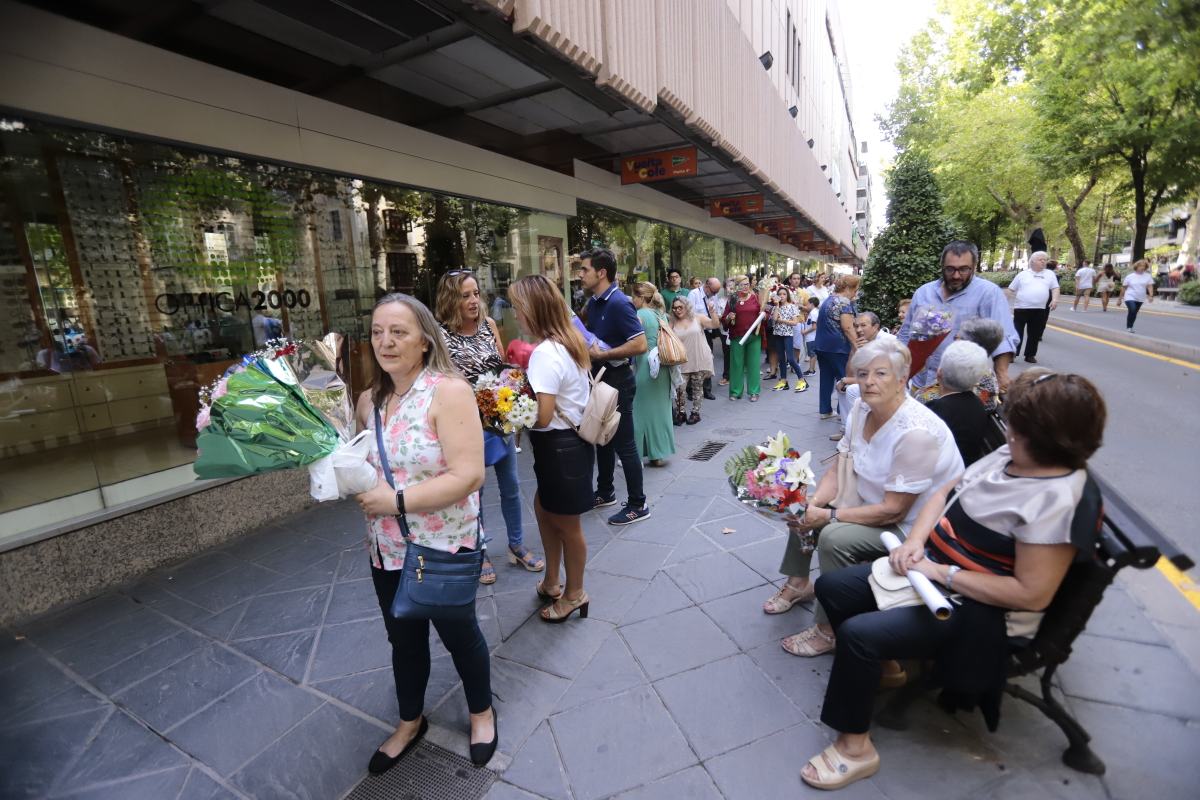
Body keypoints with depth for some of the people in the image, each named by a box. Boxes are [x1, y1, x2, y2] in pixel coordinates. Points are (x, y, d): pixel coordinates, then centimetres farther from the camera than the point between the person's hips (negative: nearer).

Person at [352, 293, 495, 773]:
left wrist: (397, 500, -26)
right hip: (386, 549, 6)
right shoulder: (369, 400, 1)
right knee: (403, 639, 24)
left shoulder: (448, 391, -21)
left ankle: (482, 712, 46)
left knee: (459, 635, 17)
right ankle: (409, 724, 50)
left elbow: (469, 475, -27)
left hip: (444, 549, -5)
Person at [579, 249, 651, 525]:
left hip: (617, 380, -9)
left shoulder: (618, 303, -19)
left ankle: (638, 505, 15)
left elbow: (640, 344, -27)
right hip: (599, 378, 9)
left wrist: (601, 355, -22)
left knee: (624, 444, 0)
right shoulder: (593, 303, 7)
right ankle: (605, 492, 36)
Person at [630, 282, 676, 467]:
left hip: (645, 367, -7)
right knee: (660, 410, 12)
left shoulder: (640, 315, -11)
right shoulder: (661, 314, 12)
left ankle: (637, 455, 9)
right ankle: (659, 454, 21)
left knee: (641, 410, 2)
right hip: (662, 367, 7)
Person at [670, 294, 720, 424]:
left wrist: (712, 312, -19)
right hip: (682, 363, 1)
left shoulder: (698, 318, 1)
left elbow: (716, 325, -5)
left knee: (697, 388, 7)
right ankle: (681, 413, 9)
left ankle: (695, 413, 21)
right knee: (679, 388, -9)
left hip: (700, 361, -1)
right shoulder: (672, 324, 4)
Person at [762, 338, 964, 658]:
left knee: (834, 538, -28)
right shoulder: (862, 409, -5)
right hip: (873, 502, 9)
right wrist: (813, 504, -18)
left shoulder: (915, 432, -30)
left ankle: (829, 631, -7)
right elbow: (839, 470, -1)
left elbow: (893, 511, -28)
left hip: (911, 526, -9)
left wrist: (829, 516, -27)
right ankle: (798, 584, 25)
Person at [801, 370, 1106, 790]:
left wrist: (944, 573, -22)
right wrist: (915, 541, -6)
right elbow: (945, 492, 8)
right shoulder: (1010, 455, -1)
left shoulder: (1057, 500, -26)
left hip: (972, 609, -9)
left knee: (857, 632, -23)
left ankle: (855, 747, 0)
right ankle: (880, 665, 26)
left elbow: (1032, 595, -27)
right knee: (830, 586, 5)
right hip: (927, 570, 9)